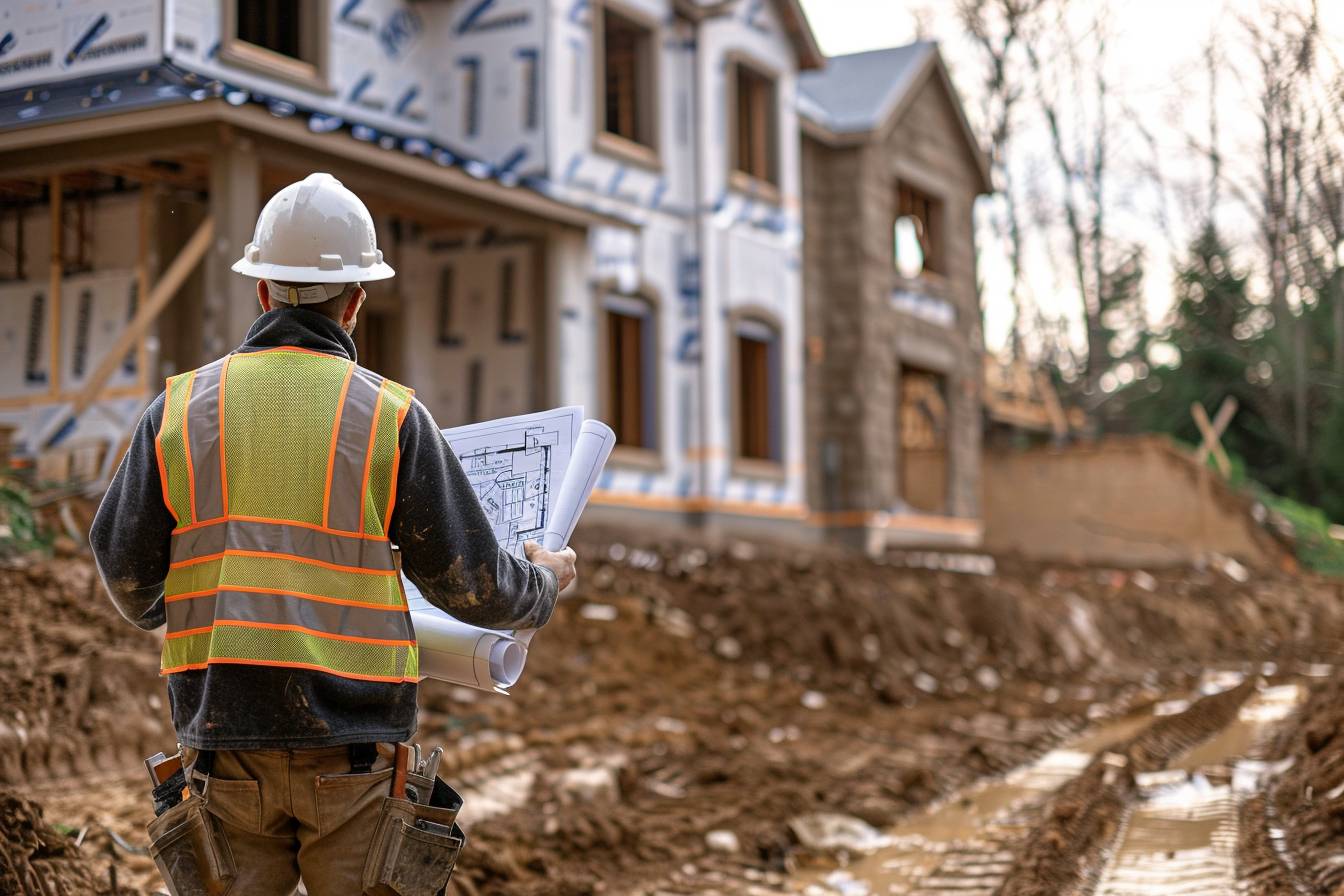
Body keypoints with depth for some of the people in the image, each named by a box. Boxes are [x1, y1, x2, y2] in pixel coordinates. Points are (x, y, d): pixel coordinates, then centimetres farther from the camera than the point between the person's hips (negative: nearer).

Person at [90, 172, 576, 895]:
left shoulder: (181, 408, 2)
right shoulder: (391, 417, -5)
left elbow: (123, 563, 7)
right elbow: (468, 582, -3)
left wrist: (150, 607, 31)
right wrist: (545, 584, 19)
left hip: (224, 734, 2)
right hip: (351, 745, -2)